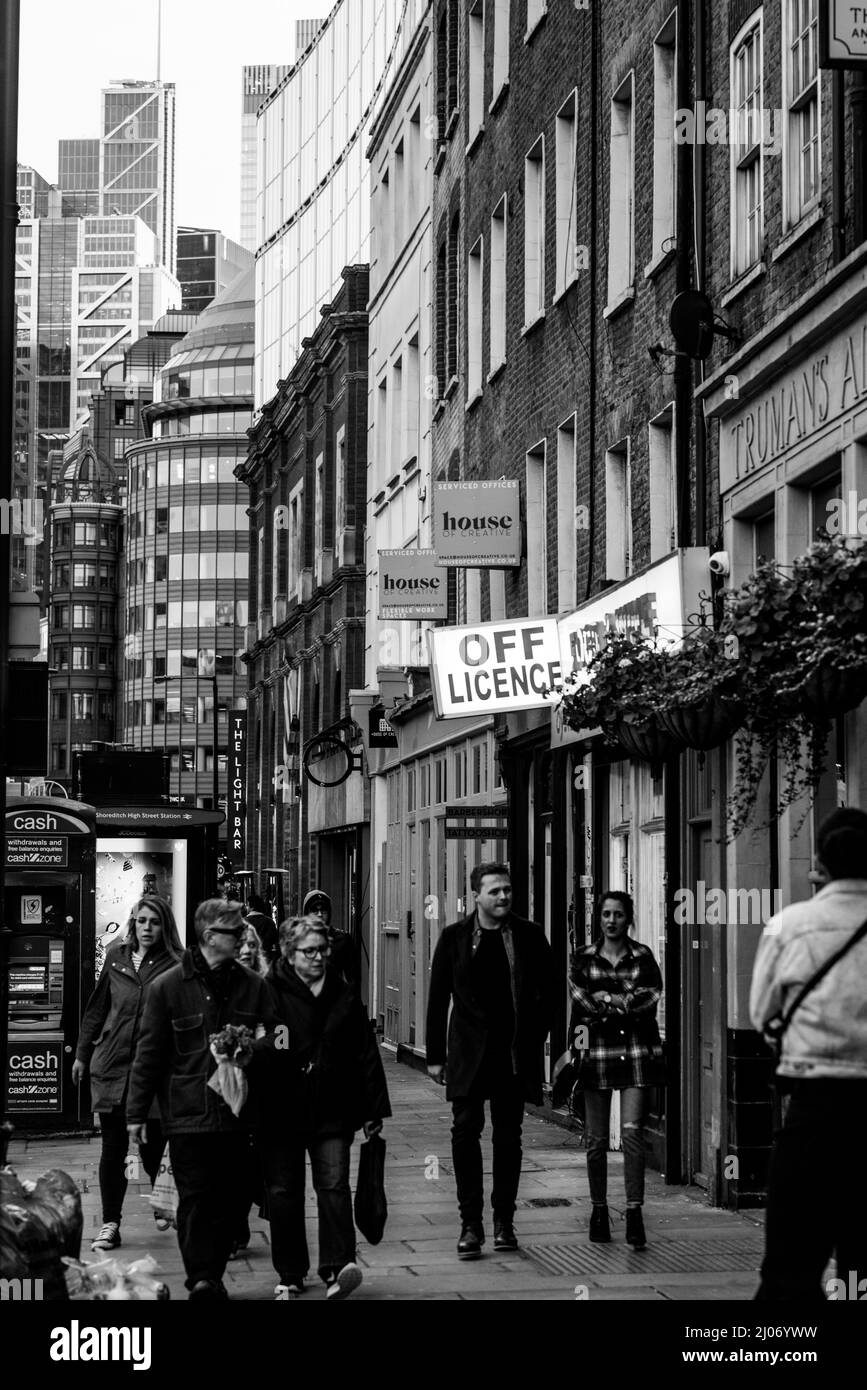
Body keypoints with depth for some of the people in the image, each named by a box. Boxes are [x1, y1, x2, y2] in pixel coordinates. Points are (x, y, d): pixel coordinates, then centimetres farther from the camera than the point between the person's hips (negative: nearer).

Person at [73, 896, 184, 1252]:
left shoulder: (175, 967, -4)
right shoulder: (116, 957, 7)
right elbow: (97, 1009, 15)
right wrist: (82, 1053, 17)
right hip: (111, 1065, 3)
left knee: (153, 1148, 5)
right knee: (112, 1149, 2)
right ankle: (110, 1224, 7)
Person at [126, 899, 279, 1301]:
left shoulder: (253, 985, 7)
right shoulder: (168, 987, -1)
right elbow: (149, 1052, 1)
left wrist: (255, 1050, -9)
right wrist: (137, 1111, 1)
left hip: (237, 1113, 3)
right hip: (188, 1113, -3)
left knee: (231, 1198, 5)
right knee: (196, 1198, -6)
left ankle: (211, 1277, 16)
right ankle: (202, 1280, -4)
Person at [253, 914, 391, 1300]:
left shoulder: (344, 996, 8)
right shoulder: (269, 993, -3)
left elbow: (366, 1054, 11)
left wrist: (374, 1108, 9)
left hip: (332, 1112, 1)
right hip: (280, 1112, -1)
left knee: (334, 1184, -11)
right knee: (283, 1193, 6)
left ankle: (338, 1268, -17)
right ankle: (290, 1276, 17)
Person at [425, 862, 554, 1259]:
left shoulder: (529, 936, 3)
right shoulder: (455, 938, 1)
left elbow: (547, 992, 9)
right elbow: (438, 998, 5)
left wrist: (536, 1040, 0)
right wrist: (435, 1056, 3)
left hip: (514, 1055, 1)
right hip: (468, 1055, -1)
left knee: (508, 1137, 7)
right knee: (466, 1132, -7)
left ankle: (504, 1221, 17)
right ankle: (471, 1224, -3)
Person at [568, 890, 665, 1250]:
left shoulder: (642, 956, 9)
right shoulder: (583, 958, 9)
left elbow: (652, 994, -5)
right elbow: (579, 995, -6)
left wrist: (606, 1000, -8)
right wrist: (626, 1000, -10)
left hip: (635, 1049, -1)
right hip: (596, 1049, 1)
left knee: (632, 1130, -12)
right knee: (596, 1138, 4)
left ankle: (634, 1212, -14)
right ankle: (599, 1210, 18)